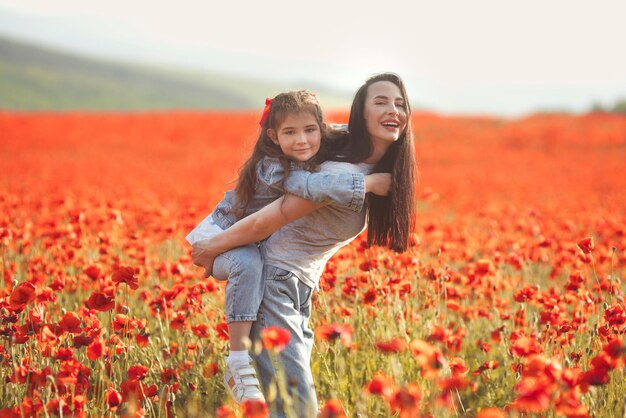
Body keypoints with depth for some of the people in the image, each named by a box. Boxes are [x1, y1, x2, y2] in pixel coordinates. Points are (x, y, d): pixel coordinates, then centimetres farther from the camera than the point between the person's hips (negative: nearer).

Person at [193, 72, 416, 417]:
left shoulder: (378, 172, 5)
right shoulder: (343, 176, -23)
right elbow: (266, 222, -19)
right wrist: (210, 249, -8)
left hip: (301, 289, 9)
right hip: (274, 283, -9)